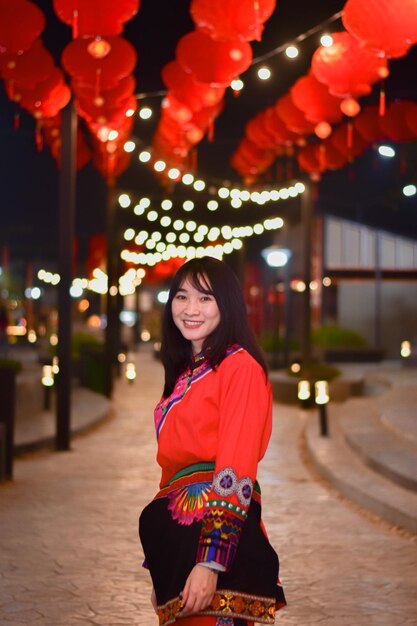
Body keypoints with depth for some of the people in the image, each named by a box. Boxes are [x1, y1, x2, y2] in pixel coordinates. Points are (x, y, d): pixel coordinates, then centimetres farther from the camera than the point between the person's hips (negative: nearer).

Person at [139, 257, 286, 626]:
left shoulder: (241, 367, -8)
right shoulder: (184, 374, 17)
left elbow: (235, 473, -15)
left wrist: (210, 562, -22)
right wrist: (159, 569, 17)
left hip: (220, 532, -8)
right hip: (176, 538, 8)